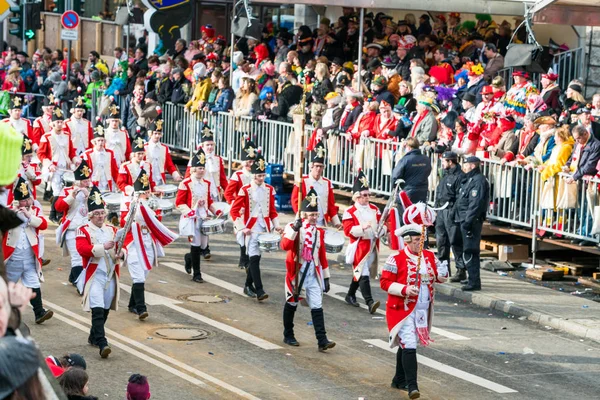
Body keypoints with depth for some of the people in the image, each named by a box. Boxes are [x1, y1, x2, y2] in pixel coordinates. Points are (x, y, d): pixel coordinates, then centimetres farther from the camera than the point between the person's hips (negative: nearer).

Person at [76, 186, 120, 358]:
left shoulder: (112, 230, 13)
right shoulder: (83, 230, -3)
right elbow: (82, 249, -17)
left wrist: (120, 254, -15)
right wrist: (103, 247, -25)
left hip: (111, 275, 6)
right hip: (94, 275, -6)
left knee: (105, 310, 14)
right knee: (98, 310, -15)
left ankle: (94, 337, 31)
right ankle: (102, 344, -22)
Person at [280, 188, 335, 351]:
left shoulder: (319, 232, 8)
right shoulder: (293, 227, -7)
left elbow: (322, 256, 13)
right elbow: (285, 246, -24)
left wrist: (326, 277, 12)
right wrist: (295, 229, -33)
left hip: (314, 275, 4)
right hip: (296, 274, -4)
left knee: (317, 307, -4)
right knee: (291, 303, 11)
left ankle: (322, 341, -9)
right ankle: (288, 336, 26)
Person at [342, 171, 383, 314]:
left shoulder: (374, 209, 12)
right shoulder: (350, 212, -6)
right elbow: (348, 230, -13)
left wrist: (382, 229, -6)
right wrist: (362, 227, -27)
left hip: (372, 246, 7)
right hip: (359, 247, -7)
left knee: (359, 273, 17)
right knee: (363, 275, -15)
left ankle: (350, 295, 35)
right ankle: (370, 303, -23)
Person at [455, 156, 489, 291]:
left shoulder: (478, 181, -15)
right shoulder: (470, 179, 19)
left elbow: (475, 204, -23)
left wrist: (468, 222, -25)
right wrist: (463, 220, 21)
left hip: (472, 221, -11)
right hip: (466, 220, 11)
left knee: (469, 252, -12)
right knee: (469, 251, 17)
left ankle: (474, 281, -13)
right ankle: (473, 278, 27)